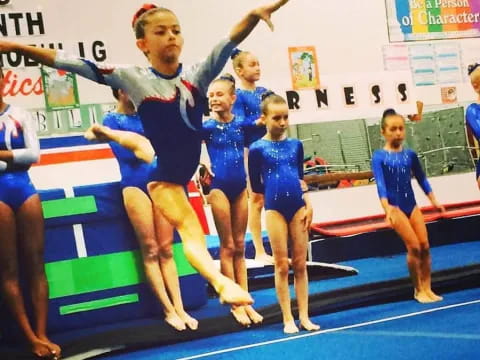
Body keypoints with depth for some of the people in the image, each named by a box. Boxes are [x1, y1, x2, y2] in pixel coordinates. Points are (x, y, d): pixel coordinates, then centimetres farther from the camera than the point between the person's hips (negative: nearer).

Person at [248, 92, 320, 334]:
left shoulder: (295, 145, 8)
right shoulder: (257, 148, -4)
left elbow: (301, 178, 12)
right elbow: (256, 186, 1)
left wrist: (308, 205, 3)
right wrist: (278, 190, 3)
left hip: (298, 207, 3)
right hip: (275, 209, -3)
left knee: (300, 264, 6)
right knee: (282, 265, 1)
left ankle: (304, 316, 11)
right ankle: (288, 319, 8)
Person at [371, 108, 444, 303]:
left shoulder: (410, 154, 6)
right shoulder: (379, 156, -8)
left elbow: (421, 178, 13)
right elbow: (380, 183, -18)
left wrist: (434, 200, 7)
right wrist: (386, 207, -31)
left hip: (411, 204, 5)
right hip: (395, 206, -5)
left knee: (425, 246, 1)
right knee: (414, 247, -10)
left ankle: (427, 289, 12)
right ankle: (418, 290, 4)